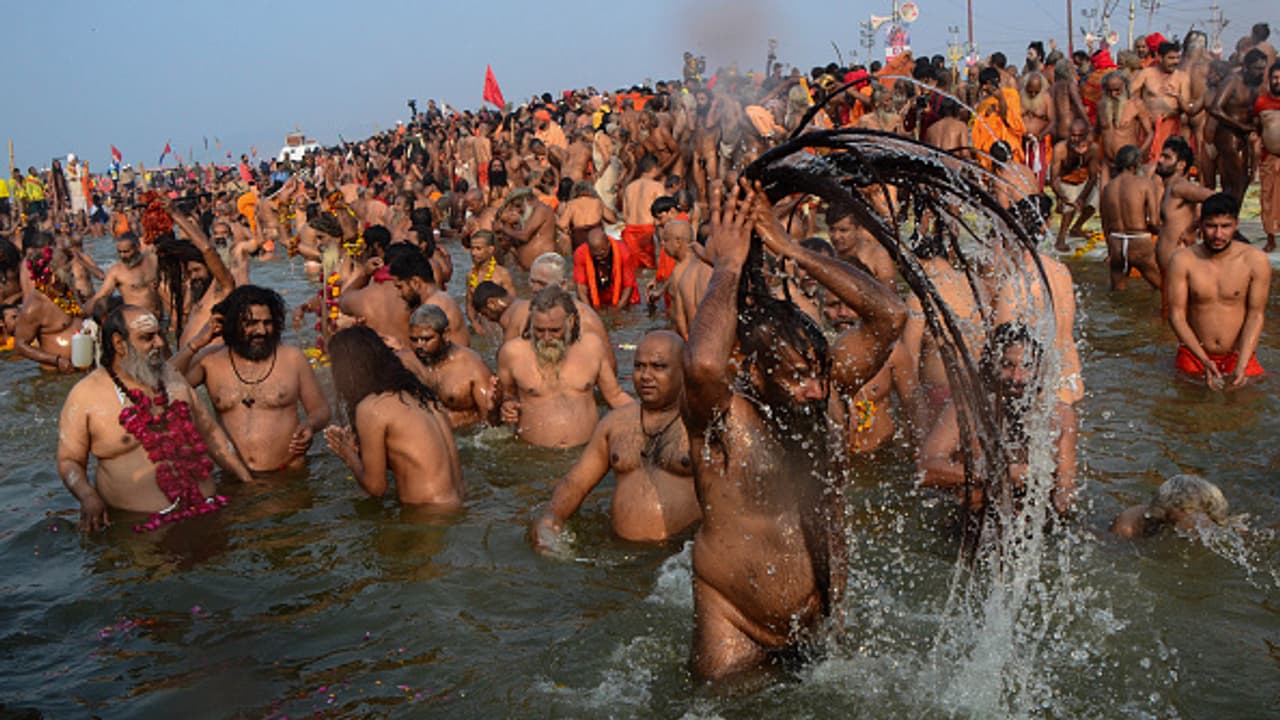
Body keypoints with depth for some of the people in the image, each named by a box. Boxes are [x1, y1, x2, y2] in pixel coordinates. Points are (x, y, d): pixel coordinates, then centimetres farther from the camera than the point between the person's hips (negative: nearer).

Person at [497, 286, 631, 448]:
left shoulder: (592, 347, 5)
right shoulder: (512, 352, 0)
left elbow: (615, 396, 15)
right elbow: (507, 394, 18)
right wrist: (507, 407, -3)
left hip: (588, 452, 2)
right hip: (534, 454, -2)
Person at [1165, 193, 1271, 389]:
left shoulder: (1256, 260, -5)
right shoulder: (1182, 261, -6)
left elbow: (1255, 316, -4)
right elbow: (1176, 315, -8)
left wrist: (1241, 366, -17)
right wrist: (1204, 360, -20)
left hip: (1239, 356, 0)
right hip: (1195, 358, 0)